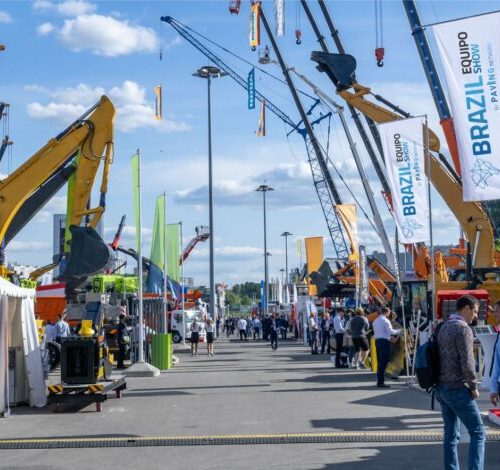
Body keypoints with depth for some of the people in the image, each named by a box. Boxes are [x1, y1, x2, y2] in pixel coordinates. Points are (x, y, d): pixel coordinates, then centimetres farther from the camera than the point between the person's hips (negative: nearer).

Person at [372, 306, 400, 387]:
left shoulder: (375, 320, 17)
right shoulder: (385, 320, -9)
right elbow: (390, 331, -13)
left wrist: (389, 337, 19)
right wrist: (399, 331, 2)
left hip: (377, 340, 8)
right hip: (384, 341, -8)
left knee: (379, 362, 11)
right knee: (384, 362, -7)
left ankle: (379, 381, 13)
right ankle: (381, 382, -9)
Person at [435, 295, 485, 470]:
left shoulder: (443, 327, 13)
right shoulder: (463, 329, -14)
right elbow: (467, 362, -19)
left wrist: (441, 383, 16)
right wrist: (473, 386, -8)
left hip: (441, 388, 9)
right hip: (458, 389, -9)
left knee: (451, 434, 12)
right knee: (478, 433, -4)